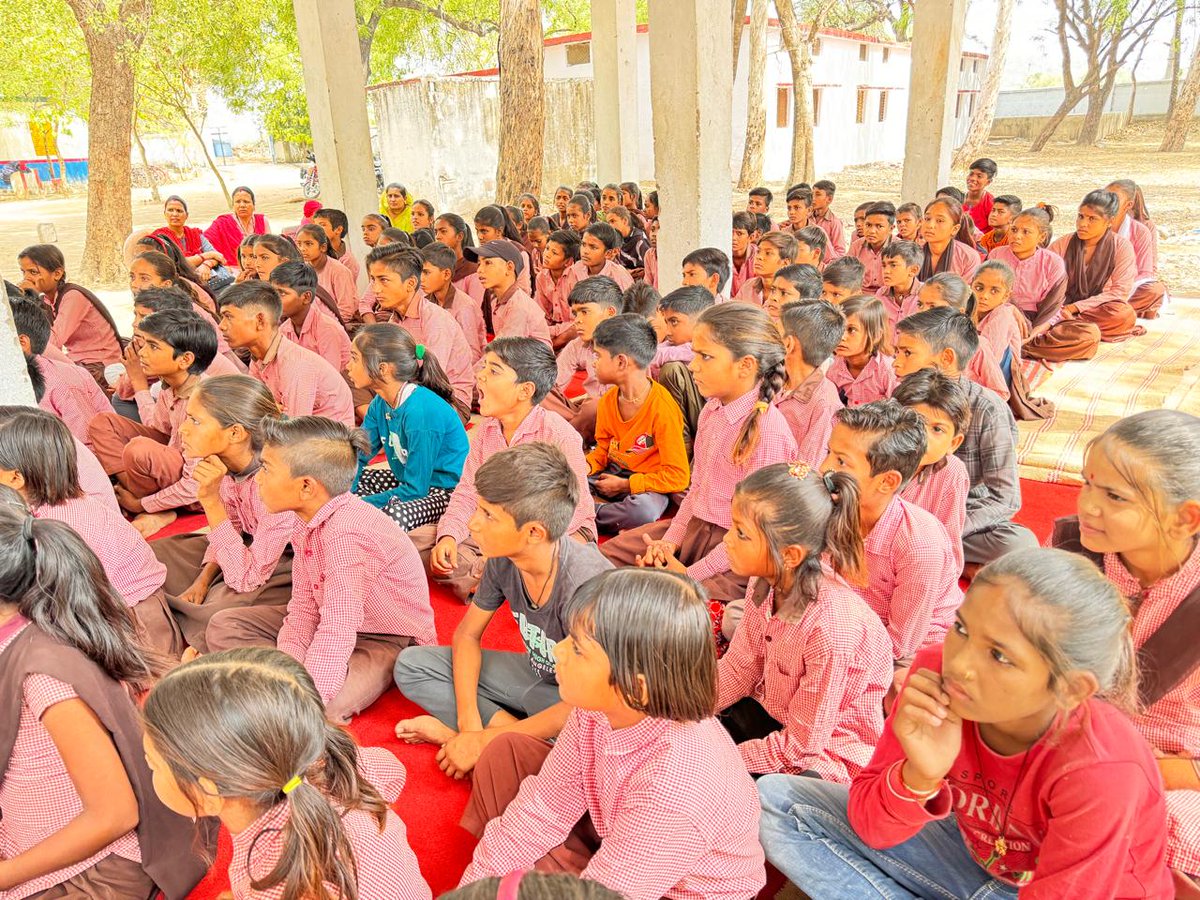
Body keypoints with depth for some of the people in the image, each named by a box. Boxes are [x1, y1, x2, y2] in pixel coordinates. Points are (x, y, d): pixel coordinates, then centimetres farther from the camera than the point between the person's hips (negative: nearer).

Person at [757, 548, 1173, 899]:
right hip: (977, 857, 4)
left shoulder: (1099, 773, -33)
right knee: (777, 798, -6)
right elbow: (870, 828, -15)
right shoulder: (937, 669, -23)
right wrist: (920, 776, -35)